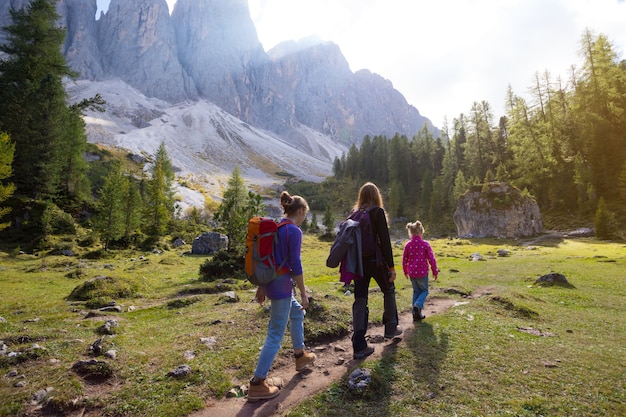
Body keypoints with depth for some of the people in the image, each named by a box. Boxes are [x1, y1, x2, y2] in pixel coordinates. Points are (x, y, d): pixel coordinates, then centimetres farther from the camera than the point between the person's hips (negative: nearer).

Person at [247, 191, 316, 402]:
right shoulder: (294, 231, -15)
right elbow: (295, 265, -17)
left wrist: (261, 287, 19)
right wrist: (304, 293, -8)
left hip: (269, 282, 9)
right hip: (281, 285, -9)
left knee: (297, 313, 27)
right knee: (275, 335, 1)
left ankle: (300, 356, 42)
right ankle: (257, 384, 9)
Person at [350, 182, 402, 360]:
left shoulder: (355, 214, 8)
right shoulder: (377, 212, -9)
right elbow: (384, 241, -14)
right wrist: (391, 266, -10)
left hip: (358, 262, 5)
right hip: (375, 261, -4)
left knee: (360, 301, 6)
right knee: (389, 291, 22)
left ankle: (359, 346, 5)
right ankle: (391, 328, 36)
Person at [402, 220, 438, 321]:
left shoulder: (408, 245, -1)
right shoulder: (425, 244, -9)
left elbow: (404, 260, 5)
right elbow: (431, 259, -7)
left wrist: (406, 272, 19)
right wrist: (435, 272, 4)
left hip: (411, 273, 3)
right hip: (422, 273, -3)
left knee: (416, 291, 17)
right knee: (424, 291, 14)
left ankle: (416, 314, 16)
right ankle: (418, 305, -13)